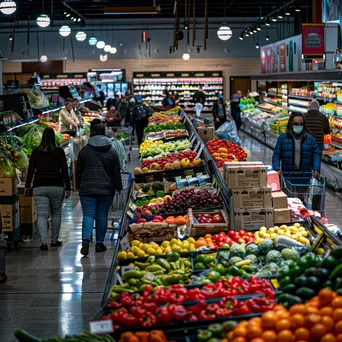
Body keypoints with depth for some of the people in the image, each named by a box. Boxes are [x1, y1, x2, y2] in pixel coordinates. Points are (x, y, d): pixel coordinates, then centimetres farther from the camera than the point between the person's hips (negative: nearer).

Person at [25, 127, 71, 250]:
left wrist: (27, 186, 16)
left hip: (39, 187, 1)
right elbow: (64, 171, -2)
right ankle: (54, 240, 19)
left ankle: (44, 242, -16)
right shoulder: (59, 151, -1)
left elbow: (31, 170, 6)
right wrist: (68, 188, 2)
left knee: (42, 215, -2)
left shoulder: (36, 151, 3)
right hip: (57, 186, 0)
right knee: (56, 213, 15)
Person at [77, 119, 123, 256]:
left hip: (87, 188, -1)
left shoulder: (84, 150, 0)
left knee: (88, 214, -2)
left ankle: (85, 240, -22)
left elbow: (79, 171, 5)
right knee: (102, 215, 8)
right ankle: (99, 243, 12)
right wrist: (118, 187, 15)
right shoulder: (111, 151, 3)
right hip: (106, 188, 1)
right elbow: (116, 172, 4)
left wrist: (79, 185, 18)